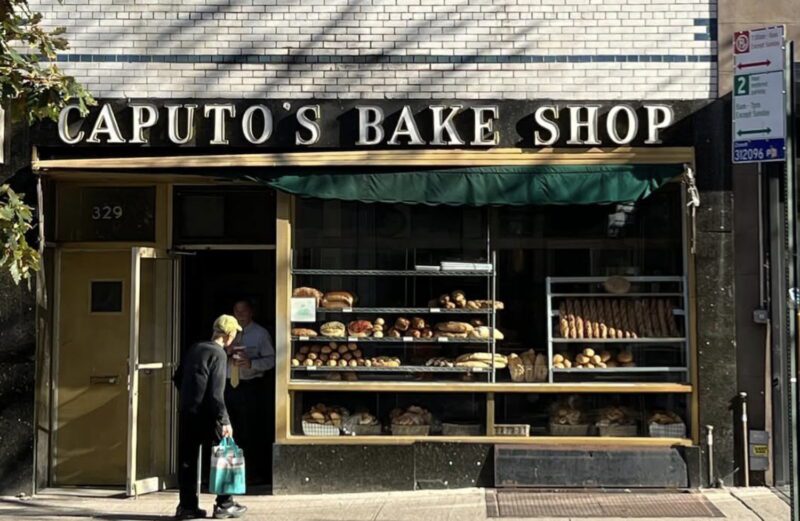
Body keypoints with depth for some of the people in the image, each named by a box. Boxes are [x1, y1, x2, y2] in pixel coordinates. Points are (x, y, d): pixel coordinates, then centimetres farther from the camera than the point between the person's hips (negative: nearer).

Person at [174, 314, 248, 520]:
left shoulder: (194, 348, 11)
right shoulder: (218, 354, -11)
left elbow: (178, 378, 18)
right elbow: (216, 393, -17)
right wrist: (225, 421, -16)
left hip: (185, 412, 7)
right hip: (205, 415, -7)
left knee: (187, 460, 10)